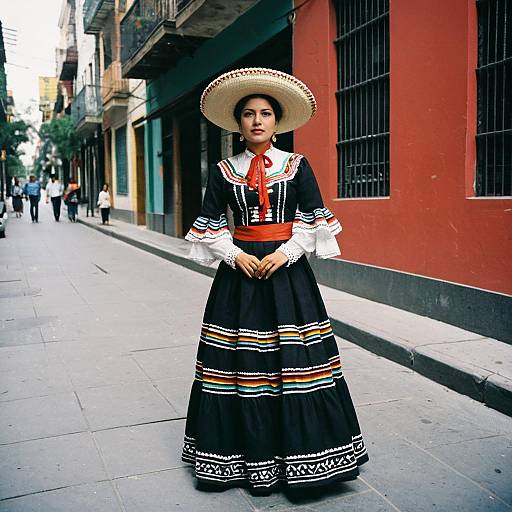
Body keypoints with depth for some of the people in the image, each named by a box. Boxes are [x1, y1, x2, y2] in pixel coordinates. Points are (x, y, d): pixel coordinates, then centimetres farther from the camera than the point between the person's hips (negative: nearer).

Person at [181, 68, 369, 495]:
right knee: (239, 361, 1)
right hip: (239, 269, 1)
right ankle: (246, 454, 18)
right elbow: (210, 224, 7)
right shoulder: (224, 171, 7)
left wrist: (286, 252, -11)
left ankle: (300, 452, 16)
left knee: (296, 359, -1)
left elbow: (313, 220, 1)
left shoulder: (297, 165, 5)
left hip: (288, 268, -1)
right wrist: (235, 255, -8)